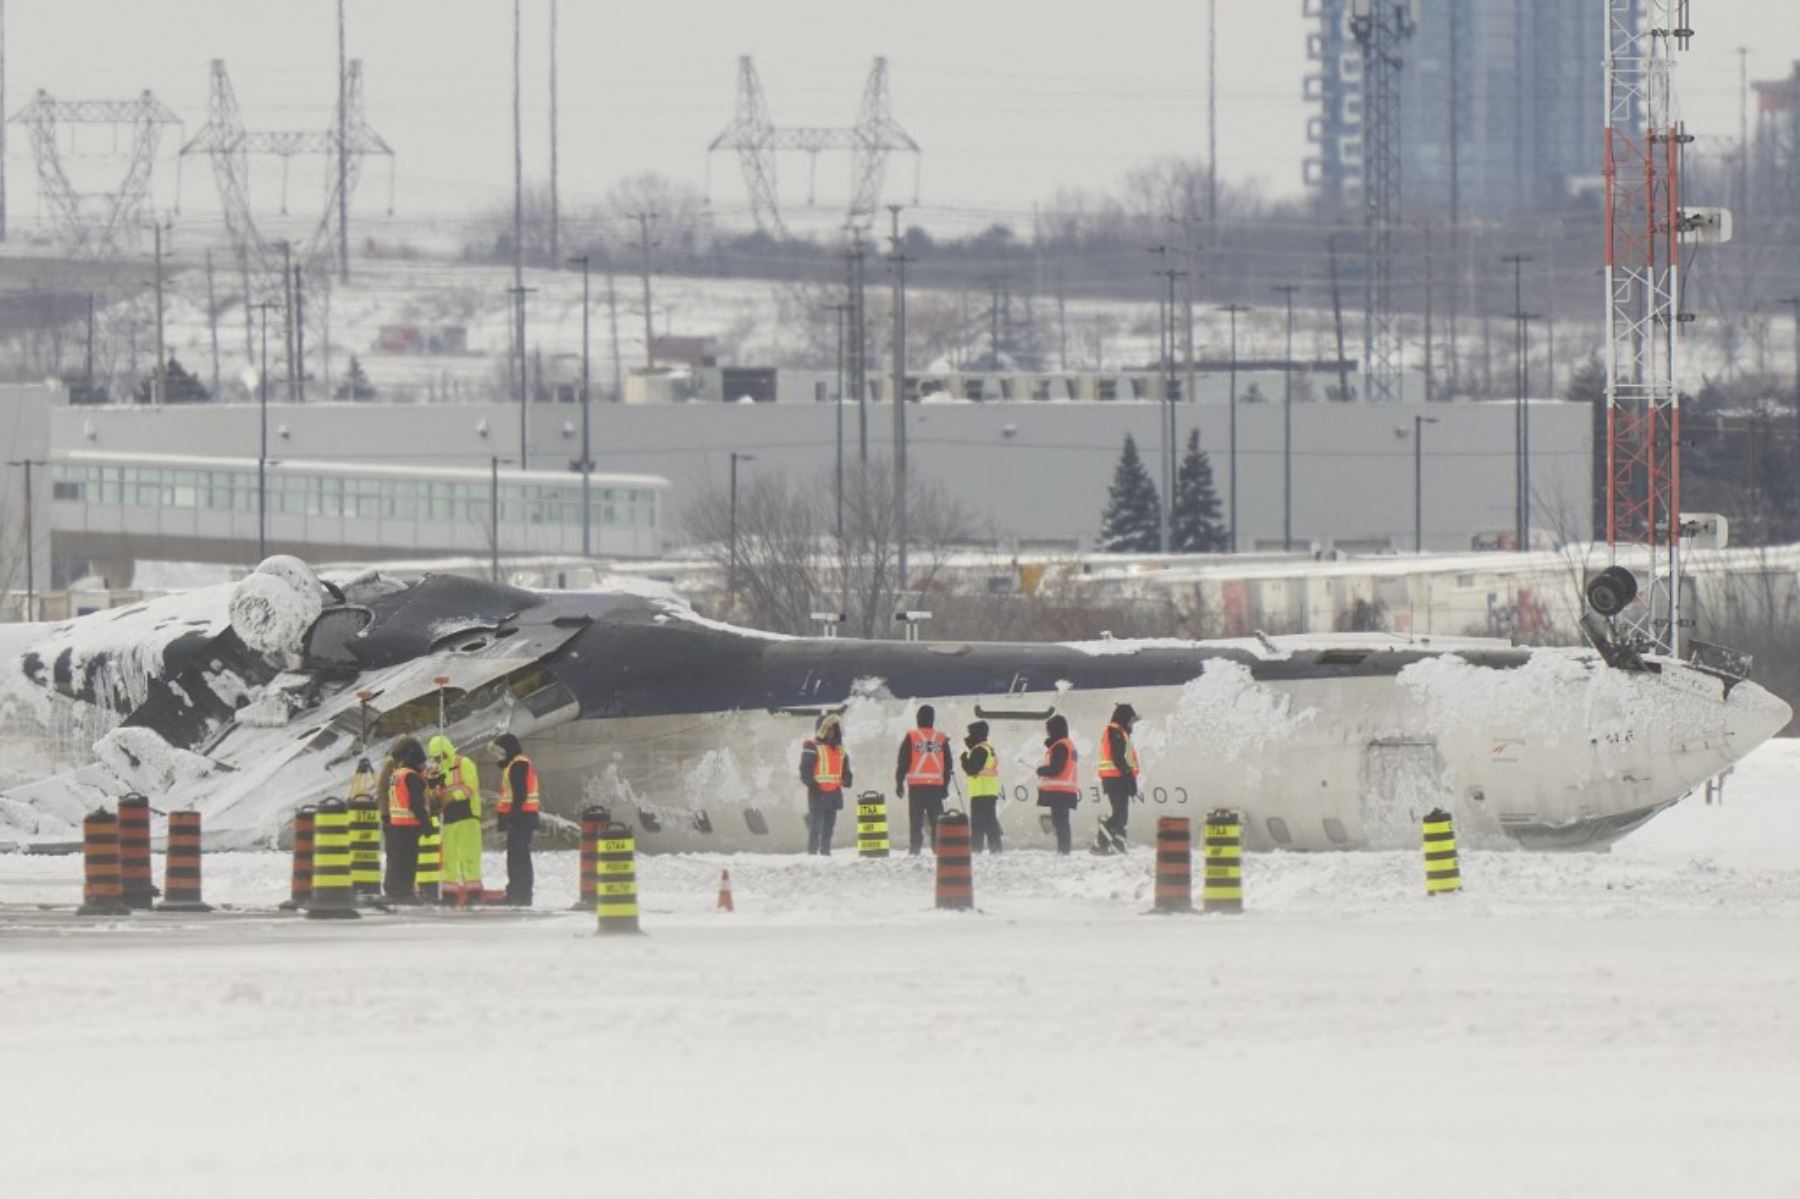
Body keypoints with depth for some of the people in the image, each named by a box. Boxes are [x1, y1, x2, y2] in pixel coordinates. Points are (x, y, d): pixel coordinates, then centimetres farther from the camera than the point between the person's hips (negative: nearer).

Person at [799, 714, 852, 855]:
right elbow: (805, 768, -12)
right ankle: (812, 852, -5)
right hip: (818, 792, -7)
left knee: (829, 824, 11)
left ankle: (825, 851, 17)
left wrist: (847, 778, 8)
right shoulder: (812, 746, -8)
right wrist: (812, 784, -20)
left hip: (834, 791, 7)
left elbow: (844, 766, 26)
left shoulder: (839, 747, 16)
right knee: (816, 824, -8)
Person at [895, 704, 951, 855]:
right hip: (936, 785, 2)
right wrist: (945, 785, 17)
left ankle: (915, 847, -6)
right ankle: (938, 847, 2)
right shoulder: (942, 739, 5)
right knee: (936, 818, 6)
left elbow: (903, 762, -3)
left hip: (916, 785, -2)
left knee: (916, 819, -1)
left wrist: (899, 783, 3)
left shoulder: (911, 738, -3)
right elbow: (948, 765, 10)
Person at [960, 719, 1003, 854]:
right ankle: (995, 848, 12)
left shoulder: (980, 750, -13)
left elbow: (971, 769, -17)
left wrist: (964, 758, -2)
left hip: (981, 793, -10)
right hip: (992, 793, 10)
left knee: (978, 823, -10)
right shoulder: (989, 749, 18)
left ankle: (976, 848, -13)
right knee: (991, 822, 11)